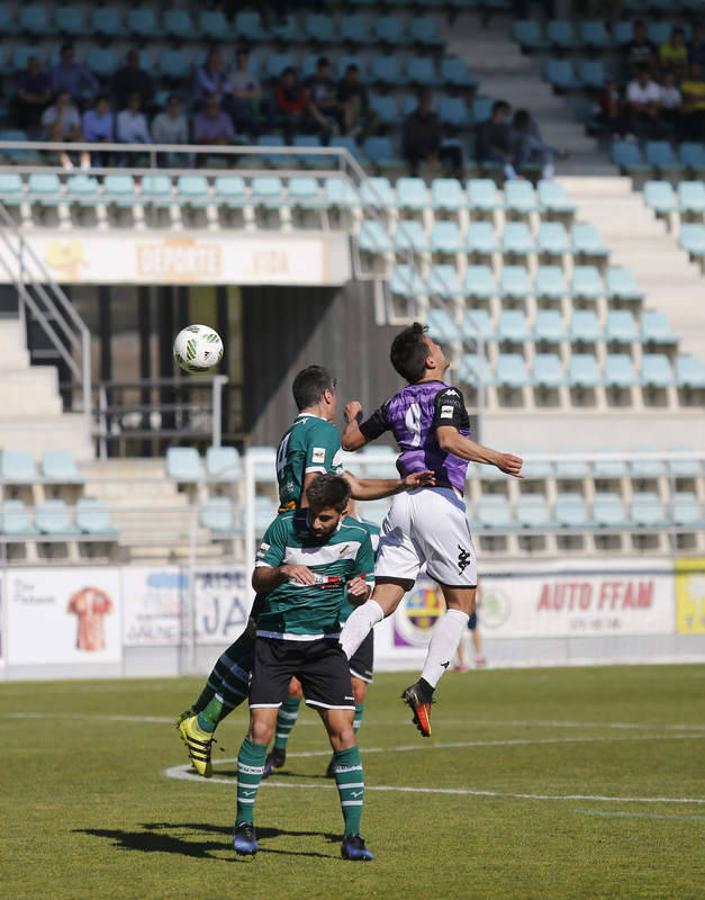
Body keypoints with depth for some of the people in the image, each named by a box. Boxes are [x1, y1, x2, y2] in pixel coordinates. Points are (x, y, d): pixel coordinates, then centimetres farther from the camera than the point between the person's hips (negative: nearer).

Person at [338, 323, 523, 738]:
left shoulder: (397, 403, 15)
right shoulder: (445, 395, -4)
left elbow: (351, 440, 25)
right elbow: (448, 439, -23)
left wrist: (354, 416, 45)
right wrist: (496, 459, -24)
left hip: (404, 502, 6)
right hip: (440, 499, -6)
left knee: (382, 601, 4)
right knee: (462, 601, 5)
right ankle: (426, 687, -7)